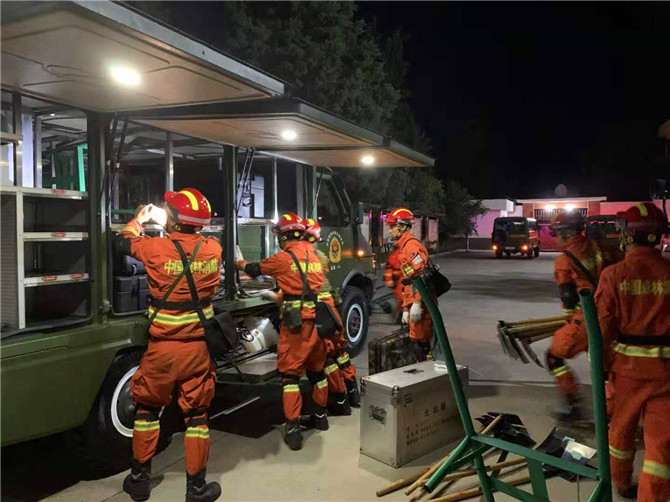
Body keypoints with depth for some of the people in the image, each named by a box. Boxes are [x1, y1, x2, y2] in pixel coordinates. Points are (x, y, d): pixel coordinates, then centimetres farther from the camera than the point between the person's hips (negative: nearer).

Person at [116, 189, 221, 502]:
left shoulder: (156, 248, -12)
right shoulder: (213, 249, -5)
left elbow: (122, 242, 10)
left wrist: (139, 220, 27)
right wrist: (179, 226, 28)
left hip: (162, 347, -1)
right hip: (199, 347, 2)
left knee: (147, 407, 19)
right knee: (196, 413, 12)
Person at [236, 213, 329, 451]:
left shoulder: (284, 257, -6)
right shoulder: (313, 255, 11)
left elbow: (255, 269, 7)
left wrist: (241, 263, 29)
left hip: (296, 321, -6)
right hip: (317, 318, 6)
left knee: (290, 372, 1)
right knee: (317, 368, 20)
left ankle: (293, 429, -1)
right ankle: (320, 416, 34)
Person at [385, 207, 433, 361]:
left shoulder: (412, 245, -10)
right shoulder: (403, 247, 22)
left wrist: (417, 303, -25)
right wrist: (405, 308, 23)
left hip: (421, 302, -10)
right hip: (414, 302, 10)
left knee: (419, 344, -6)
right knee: (421, 343, 14)